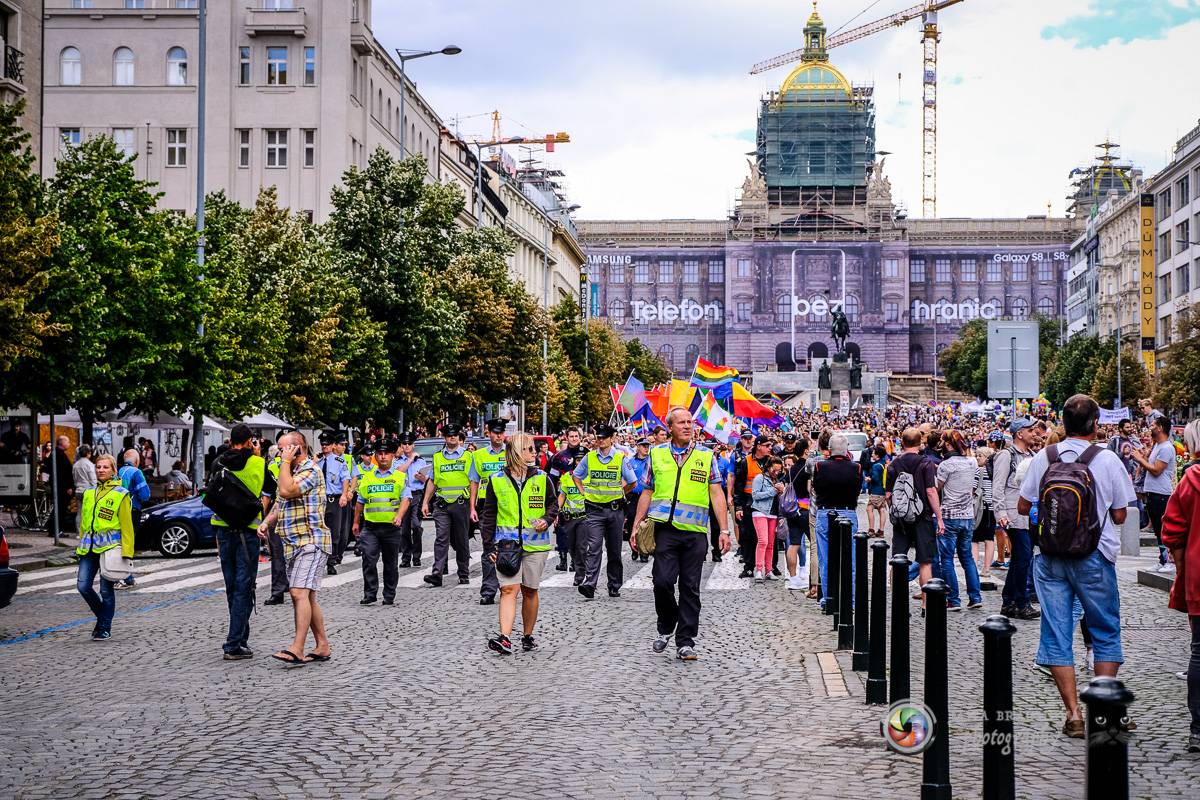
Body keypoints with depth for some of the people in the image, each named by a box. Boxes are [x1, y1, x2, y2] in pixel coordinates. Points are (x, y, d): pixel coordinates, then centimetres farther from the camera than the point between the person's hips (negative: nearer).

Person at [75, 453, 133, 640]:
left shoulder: (120, 494, -2)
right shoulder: (89, 494, 14)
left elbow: (126, 525, -5)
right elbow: (84, 522, 20)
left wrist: (127, 551, -11)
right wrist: (81, 544, 17)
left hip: (109, 546, -5)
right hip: (89, 546, 5)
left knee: (106, 589, 0)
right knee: (83, 586, -2)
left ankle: (105, 628, 12)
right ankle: (102, 617, 21)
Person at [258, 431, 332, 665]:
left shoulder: (310, 470, -11)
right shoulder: (293, 471, 21)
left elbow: (286, 491, -24)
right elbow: (281, 503, 28)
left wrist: (286, 462, -13)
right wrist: (266, 522, 10)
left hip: (310, 542, -10)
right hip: (294, 544, 10)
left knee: (300, 593, -19)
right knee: (307, 597, 11)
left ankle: (297, 648, -24)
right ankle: (322, 646, 17)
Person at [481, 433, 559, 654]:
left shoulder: (542, 478, 5)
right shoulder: (497, 480, 1)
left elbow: (553, 503, 16)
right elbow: (488, 515, 4)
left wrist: (547, 520, -6)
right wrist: (488, 547, 0)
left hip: (535, 544, 2)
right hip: (506, 543, -2)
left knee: (530, 591, 8)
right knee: (508, 589, -13)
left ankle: (528, 636, 22)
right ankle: (505, 638, -21)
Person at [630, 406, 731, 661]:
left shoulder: (706, 455, 7)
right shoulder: (657, 454, 9)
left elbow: (716, 494, 4)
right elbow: (647, 493, 13)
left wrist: (724, 530, -2)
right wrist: (636, 525, 7)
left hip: (695, 532, 0)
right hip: (665, 529, 0)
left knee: (690, 588, 3)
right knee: (662, 580, -10)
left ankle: (685, 642, 11)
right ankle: (666, 628, 16)